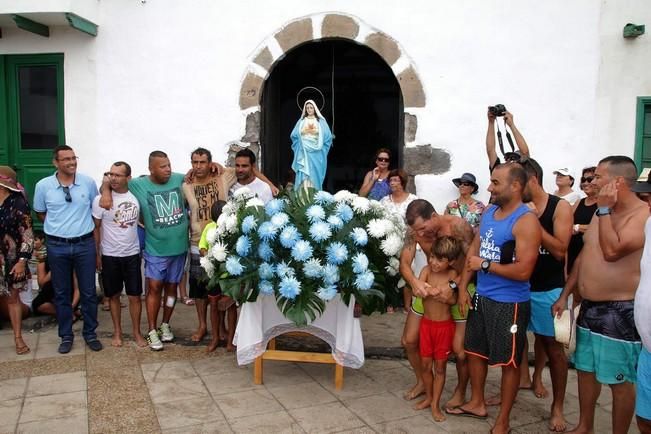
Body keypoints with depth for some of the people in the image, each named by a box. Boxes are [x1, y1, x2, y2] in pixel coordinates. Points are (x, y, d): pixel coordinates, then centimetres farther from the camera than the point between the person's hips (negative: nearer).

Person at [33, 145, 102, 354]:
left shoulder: (88, 182, -4)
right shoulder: (43, 185, -4)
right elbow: (40, 213, 11)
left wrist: (81, 225, 6)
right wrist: (58, 227, 6)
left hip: (85, 244, 0)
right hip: (57, 246, 0)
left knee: (88, 292, 7)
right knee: (61, 293, 11)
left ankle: (90, 333, 23)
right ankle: (66, 335, 25)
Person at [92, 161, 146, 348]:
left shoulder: (136, 197, -3)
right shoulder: (100, 200, -9)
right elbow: (95, 228, -2)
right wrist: (96, 254, -3)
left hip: (132, 254, 1)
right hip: (109, 255, -1)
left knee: (135, 296, 5)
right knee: (114, 296, 11)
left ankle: (136, 332, 20)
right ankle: (117, 332, 26)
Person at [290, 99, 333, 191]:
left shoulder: (321, 121, 7)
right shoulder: (301, 121, 11)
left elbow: (328, 136, 1)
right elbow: (293, 135, 4)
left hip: (316, 154, -1)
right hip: (304, 153, 1)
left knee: (315, 175, -1)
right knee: (303, 175, -6)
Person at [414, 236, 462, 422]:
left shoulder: (453, 276, -14)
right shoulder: (427, 270, -9)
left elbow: (454, 300, -6)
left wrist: (449, 298, -26)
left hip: (444, 325, -2)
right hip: (426, 323, 3)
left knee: (440, 366, 8)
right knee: (425, 364, 12)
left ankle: (436, 404, 20)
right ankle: (428, 397, 32)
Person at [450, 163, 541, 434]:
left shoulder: (526, 221, -18)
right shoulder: (489, 212, 5)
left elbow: (523, 271, -25)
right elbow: (474, 250, 12)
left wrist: (484, 265, -16)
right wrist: (463, 287, 7)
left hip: (509, 303, -8)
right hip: (481, 297, 8)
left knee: (508, 363, 7)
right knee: (475, 350, 20)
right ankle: (477, 403, 40)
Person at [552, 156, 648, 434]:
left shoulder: (642, 215, -16)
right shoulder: (603, 212, 11)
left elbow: (612, 251, -28)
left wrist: (604, 210, -20)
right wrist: (564, 295, 13)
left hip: (620, 312, -8)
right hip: (589, 307, 8)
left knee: (620, 380, 4)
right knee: (585, 369, 18)